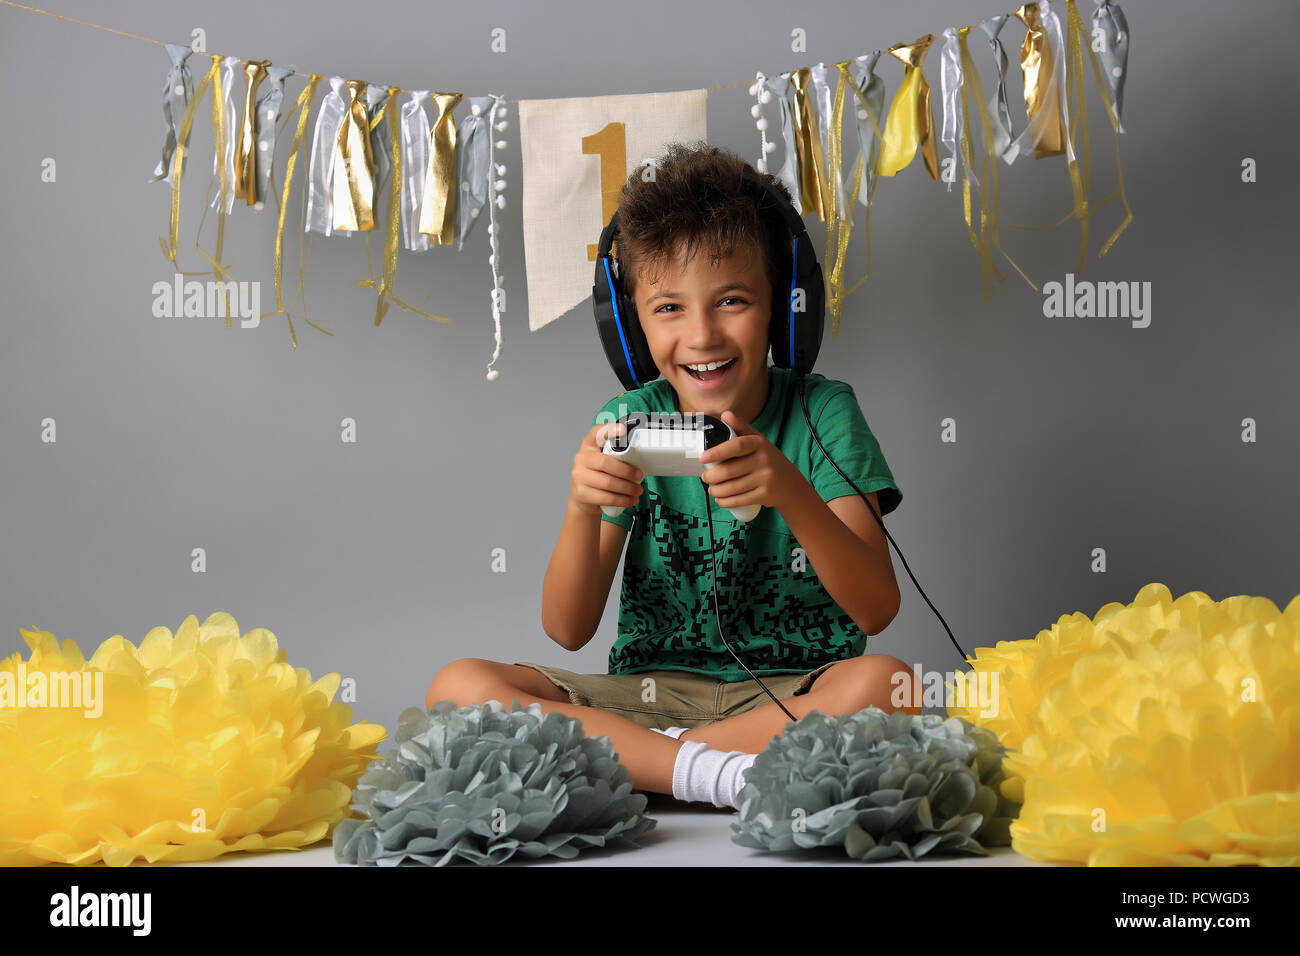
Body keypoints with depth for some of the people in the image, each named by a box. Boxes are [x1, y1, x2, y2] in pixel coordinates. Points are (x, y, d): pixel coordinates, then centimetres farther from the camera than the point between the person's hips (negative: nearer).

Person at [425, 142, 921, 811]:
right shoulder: (624, 425, 2)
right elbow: (568, 630, -2)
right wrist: (582, 507, -22)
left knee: (887, 684, -34)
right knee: (458, 686, -20)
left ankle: (626, 763, -21)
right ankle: (719, 772, -25)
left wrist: (791, 493, -29)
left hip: (795, 695, -1)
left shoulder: (822, 412, -2)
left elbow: (877, 609, -12)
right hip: (651, 690, 2)